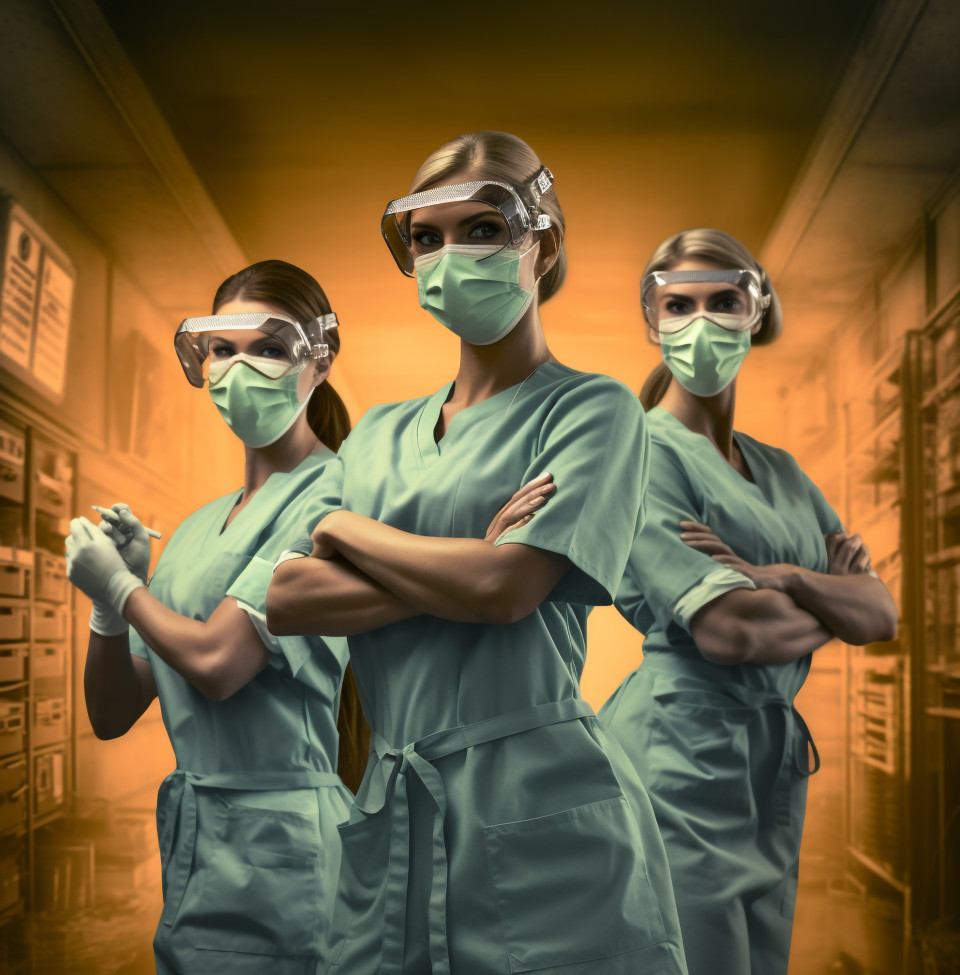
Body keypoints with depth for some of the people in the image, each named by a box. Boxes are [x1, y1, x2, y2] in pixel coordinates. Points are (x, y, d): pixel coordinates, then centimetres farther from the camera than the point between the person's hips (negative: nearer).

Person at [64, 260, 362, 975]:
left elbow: (216, 662, -21)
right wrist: (108, 608, -5)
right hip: (189, 833, 7)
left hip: (272, 842, -7)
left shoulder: (329, 500, -12)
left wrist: (118, 584, -4)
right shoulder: (201, 525, 11)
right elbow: (112, 716, 14)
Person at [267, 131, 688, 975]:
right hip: (392, 813, 5)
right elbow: (286, 599, 3)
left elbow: (506, 585, -16)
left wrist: (345, 530, -1)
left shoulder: (593, 409, -2)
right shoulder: (380, 435, 15)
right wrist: (459, 570, -11)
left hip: (541, 815, -5)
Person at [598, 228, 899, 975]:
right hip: (682, 754, -7)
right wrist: (836, 604, -1)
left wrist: (777, 577, -14)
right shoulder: (644, 451, -10)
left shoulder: (779, 470, 13)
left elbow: (884, 613, 4)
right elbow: (731, 632, -20)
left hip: (776, 764, 7)